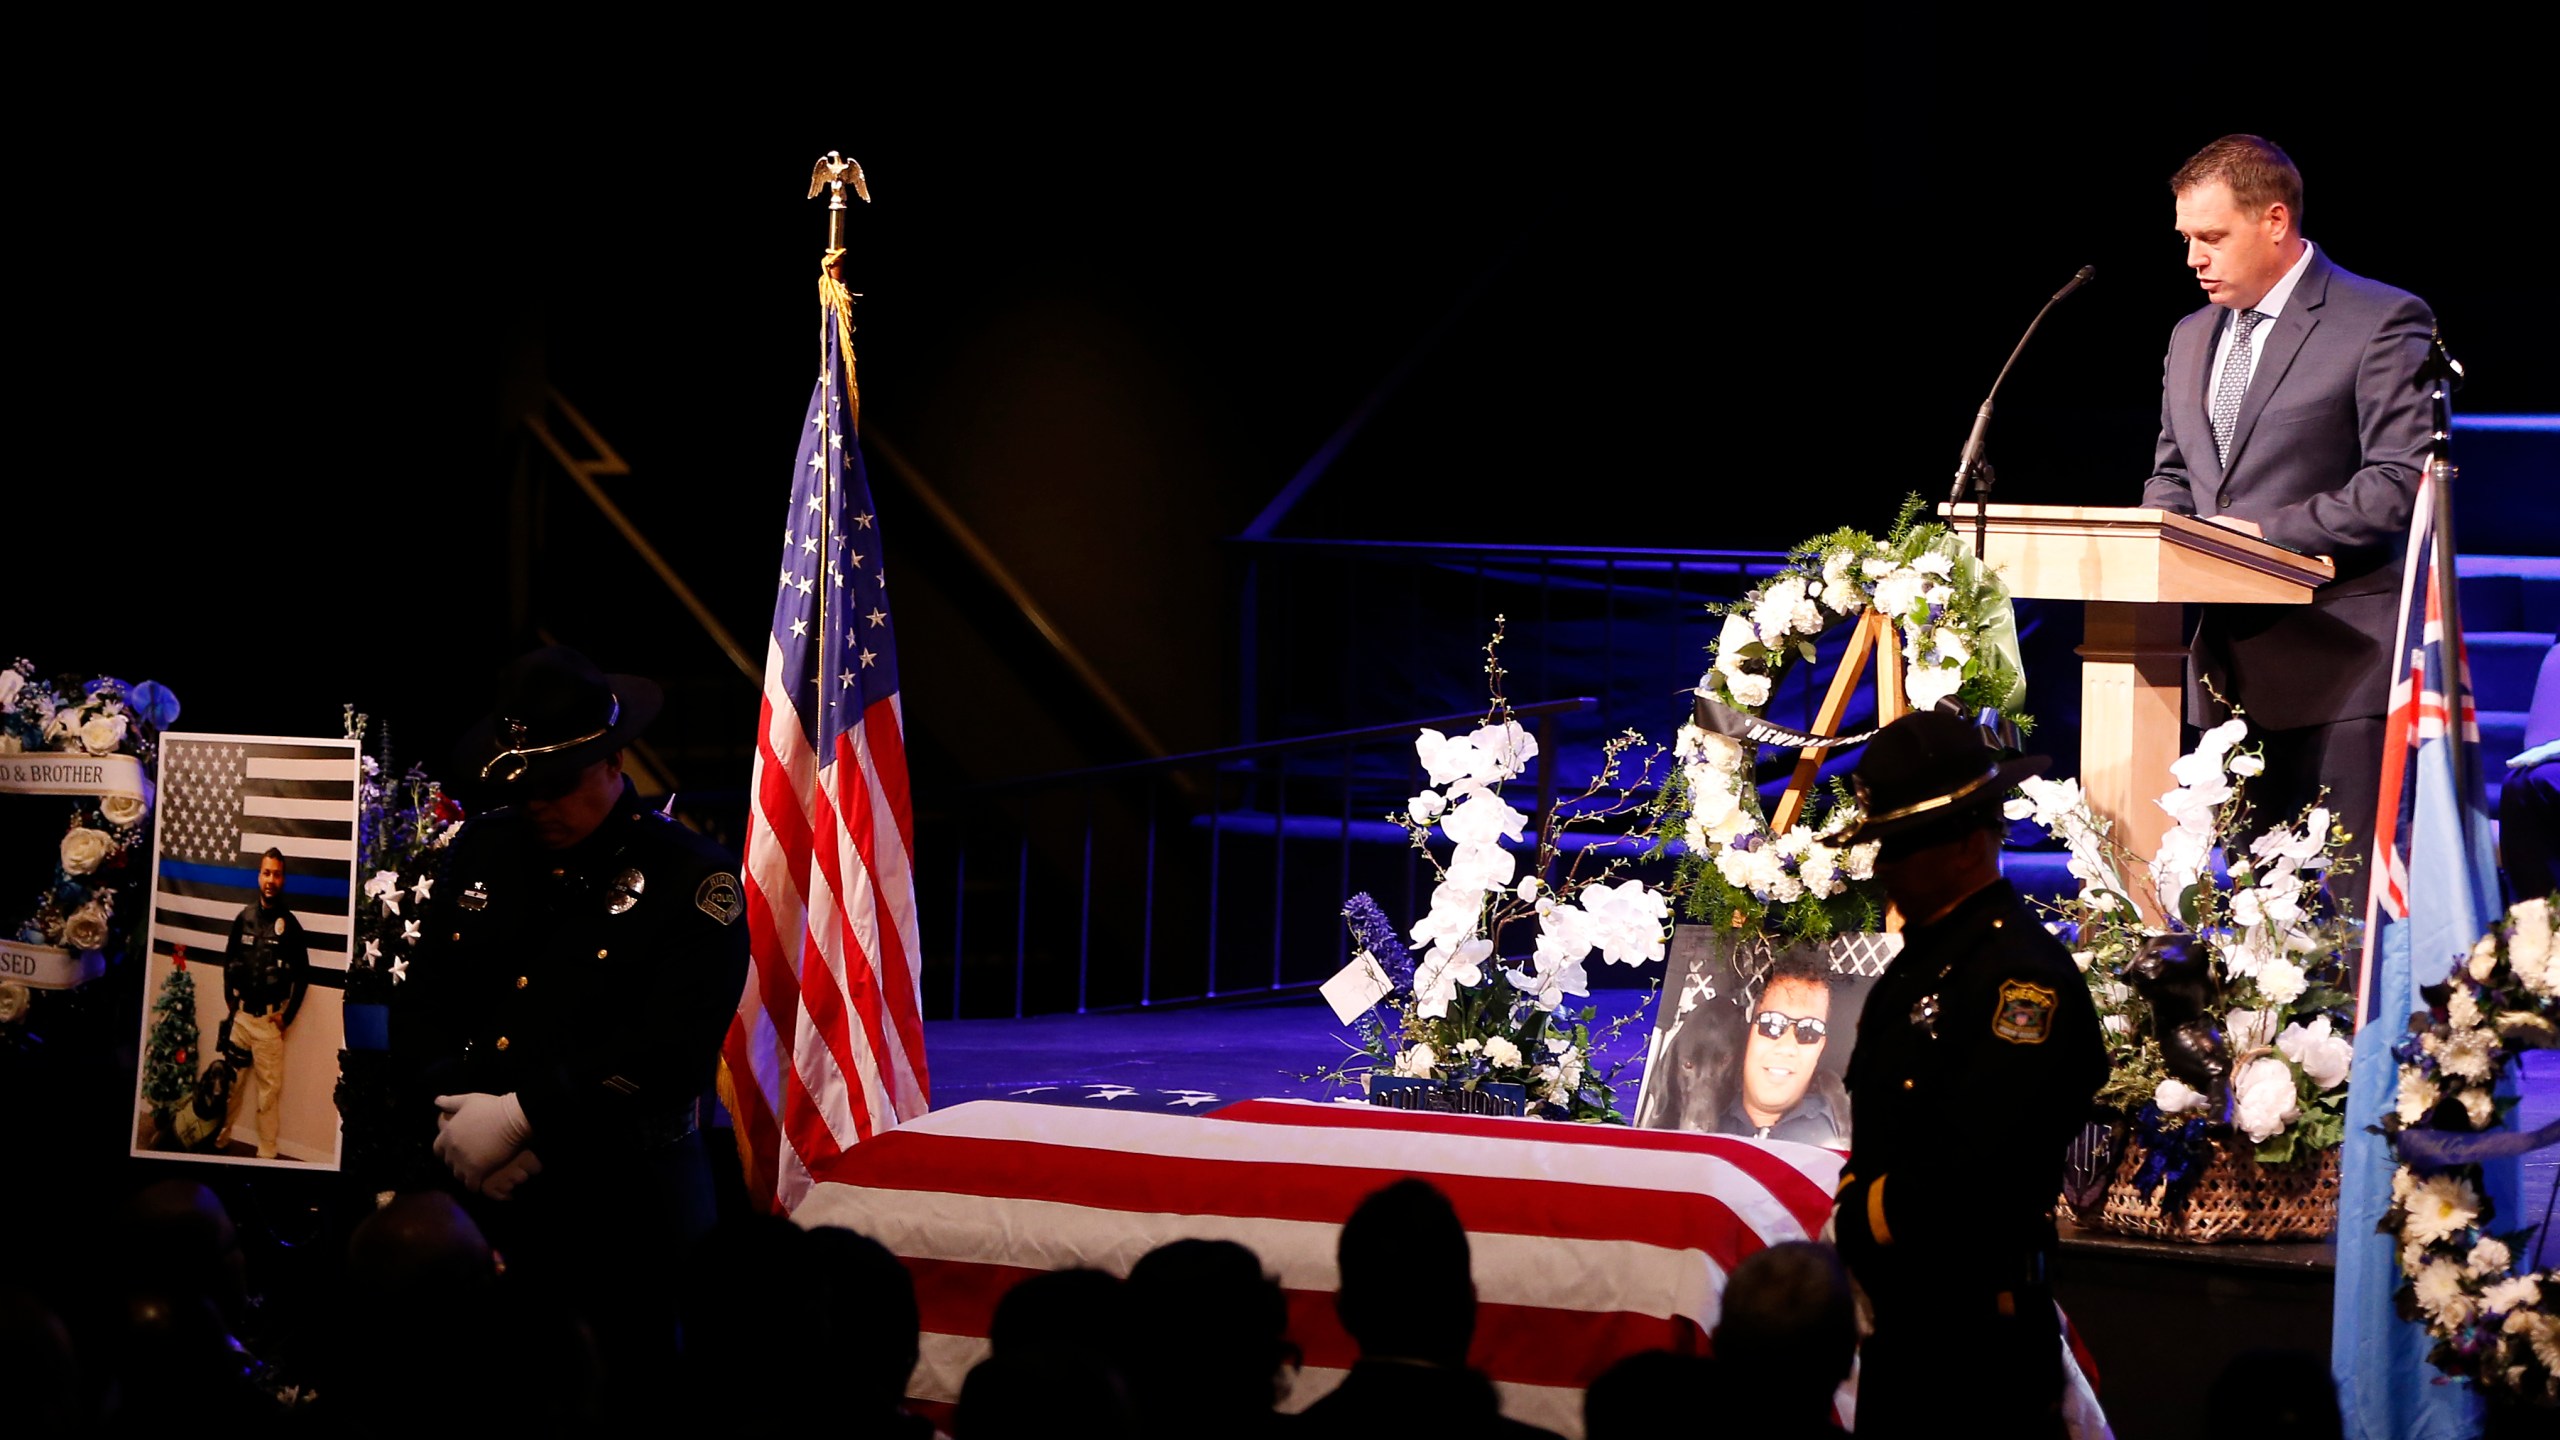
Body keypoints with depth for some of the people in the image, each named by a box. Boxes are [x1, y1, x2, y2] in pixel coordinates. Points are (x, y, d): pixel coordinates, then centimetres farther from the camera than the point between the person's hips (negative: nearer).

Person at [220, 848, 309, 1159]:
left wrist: (287, 1016, -2)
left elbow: (303, 973, 1)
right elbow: (228, 961, 13)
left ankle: (267, 1153, 4)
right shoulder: (243, 918, 3)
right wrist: (229, 1001, 5)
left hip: (270, 1019, -3)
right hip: (240, 1015, 3)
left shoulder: (290, 925, -5)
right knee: (230, 1081, 10)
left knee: (270, 1088, -1)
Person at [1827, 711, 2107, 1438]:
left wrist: (1866, 1213, -10)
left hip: (1978, 1324, -9)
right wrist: (1862, 1208, 0)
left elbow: (1981, 1175, -25)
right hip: (1900, 1316, 9)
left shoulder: (2024, 975, -17)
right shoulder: (1919, 961, 14)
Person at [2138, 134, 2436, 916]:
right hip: (2230, 666, 7)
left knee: (2354, 891, -10)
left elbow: (2402, 479, -13)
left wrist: (2268, 531, -17)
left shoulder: (2384, 322, -6)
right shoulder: (2192, 337, 17)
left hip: (2336, 663, -7)